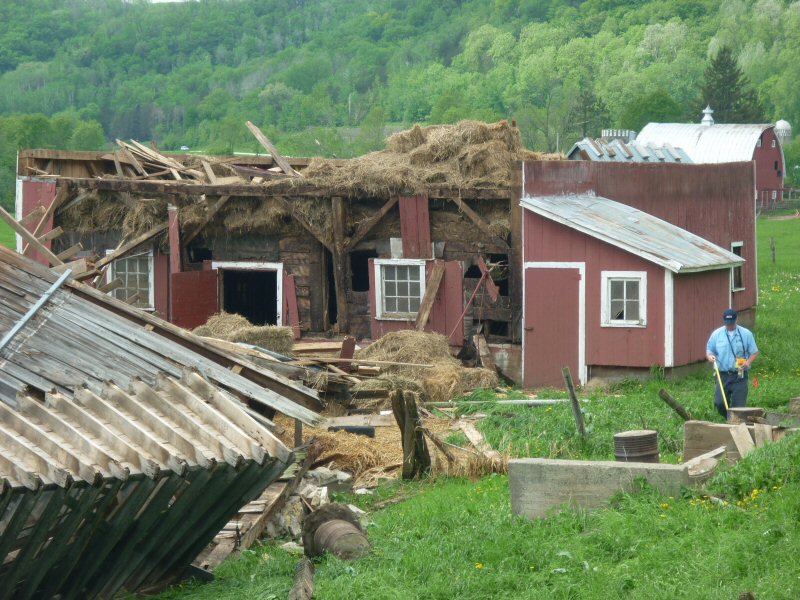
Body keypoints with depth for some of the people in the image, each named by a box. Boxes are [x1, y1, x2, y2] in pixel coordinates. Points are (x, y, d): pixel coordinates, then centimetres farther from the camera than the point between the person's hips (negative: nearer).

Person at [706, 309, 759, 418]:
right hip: (722, 375, 1)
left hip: (739, 376, -1)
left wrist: (748, 363, -13)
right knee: (719, 403, -9)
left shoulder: (746, 334, 4)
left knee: (739, 405, -5)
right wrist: (710, 356, -12)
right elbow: (709, 350, 13)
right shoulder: (717, 334, 8)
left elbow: (754, 352, 7)